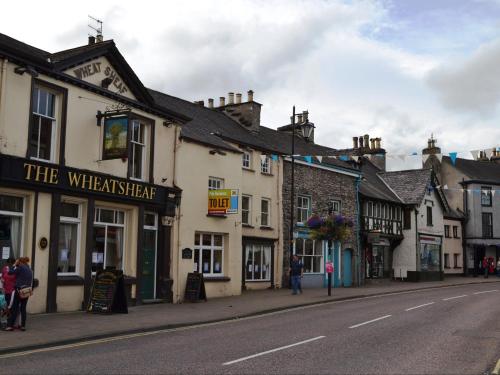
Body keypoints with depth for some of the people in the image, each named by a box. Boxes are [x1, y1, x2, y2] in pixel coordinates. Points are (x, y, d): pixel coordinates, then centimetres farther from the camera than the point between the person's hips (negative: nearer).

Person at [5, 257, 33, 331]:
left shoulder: (21, 268, -7)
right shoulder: (30, 270, 13)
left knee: (15, 308, -2)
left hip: (19, 290, -6)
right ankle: (23, 326, 10)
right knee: (23, 308, 10)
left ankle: (10, 325, -3)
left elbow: (10, 272, -7)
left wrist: (14, 265, 4)